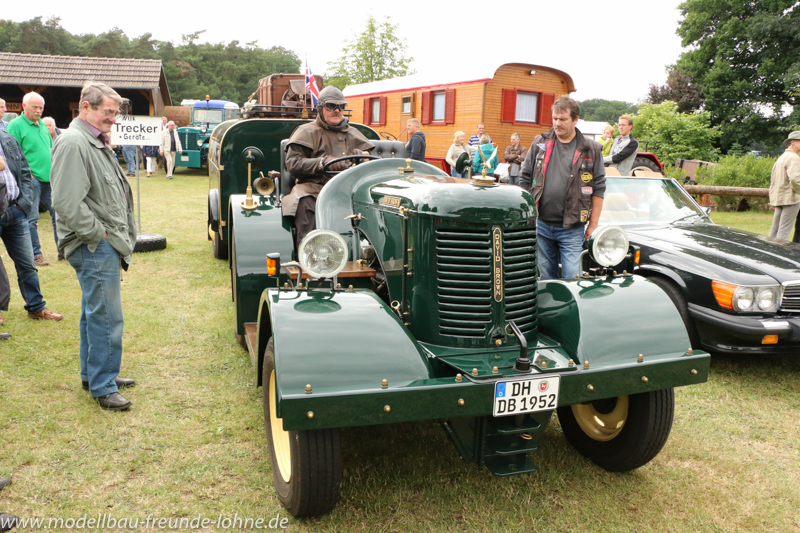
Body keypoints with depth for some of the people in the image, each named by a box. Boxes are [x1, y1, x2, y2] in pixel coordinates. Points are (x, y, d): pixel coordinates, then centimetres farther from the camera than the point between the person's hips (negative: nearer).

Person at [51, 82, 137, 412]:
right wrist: (98, 233, -17)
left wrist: (119, 236, 17)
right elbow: (67, 202, -24)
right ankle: (103, 388, 4)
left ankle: (93, 374, 31)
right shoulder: (73, 143, -16)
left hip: (106, 244, 11)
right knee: (106, 317, -6)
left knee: (95, 313, 18)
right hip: (94, 248, -11)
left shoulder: (95, 142, 18)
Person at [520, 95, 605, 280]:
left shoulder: (591, 150, 2)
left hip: (572, 229, -2)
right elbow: (525, 180, 10)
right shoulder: (539, 144, 7)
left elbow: (599, 189, 2)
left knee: (572, 278, -5)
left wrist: (593, 224, -2)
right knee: (546, 277, 11)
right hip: (541, 225, 2)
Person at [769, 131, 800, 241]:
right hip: (790, 198, -9)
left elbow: (773, 180, 22)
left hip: (778, 198, 9)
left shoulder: (781, 157, 18)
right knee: (784, 230, -8)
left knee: (774, 229, 12)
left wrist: (773, 197, 24)